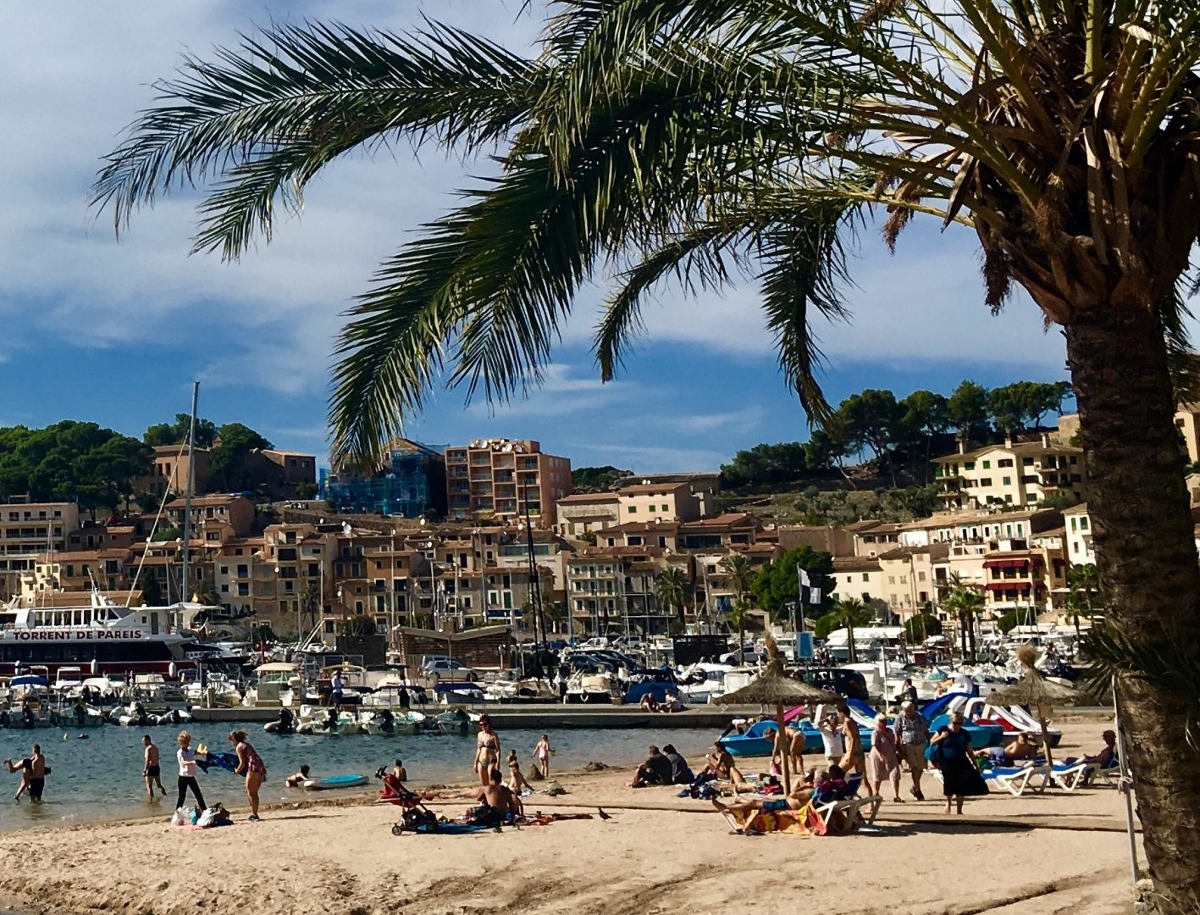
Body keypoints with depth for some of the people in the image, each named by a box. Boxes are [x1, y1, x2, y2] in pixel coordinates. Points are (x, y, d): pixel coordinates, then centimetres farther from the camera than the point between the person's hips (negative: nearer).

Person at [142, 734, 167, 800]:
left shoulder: (148, 749, -14)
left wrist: (144, 771, -20)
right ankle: (165, 796, 10)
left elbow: (147, 761, -20)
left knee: (149, 787, -1)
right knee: (159, 785, 16)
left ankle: (150, 800, -3)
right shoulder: (156, 748, 13)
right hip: (157, 767, 8)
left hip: (150, 768, -8)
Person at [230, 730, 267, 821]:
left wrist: (237, 771, 9)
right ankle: (254, 814, 20)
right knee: (254, 793, 17)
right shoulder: (246, 743, 23)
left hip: (253, 768, -8)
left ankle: (254, 814, -1)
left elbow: (242, 763, -5)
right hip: (261, 768, 8)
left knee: (250, 793, 1)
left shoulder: (239, 747, -1)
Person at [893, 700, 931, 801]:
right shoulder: (900, 718, -3)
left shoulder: (920, 717, 6)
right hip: (907, 745, -4)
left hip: (920, 744, 4)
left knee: (921, 767, 8)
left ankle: (914, 788, 29)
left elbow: (926, 731, 15)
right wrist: (899, 748, -8)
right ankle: (918, 790, -1)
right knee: (914, 767, -11)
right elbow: (896, 733, -2)